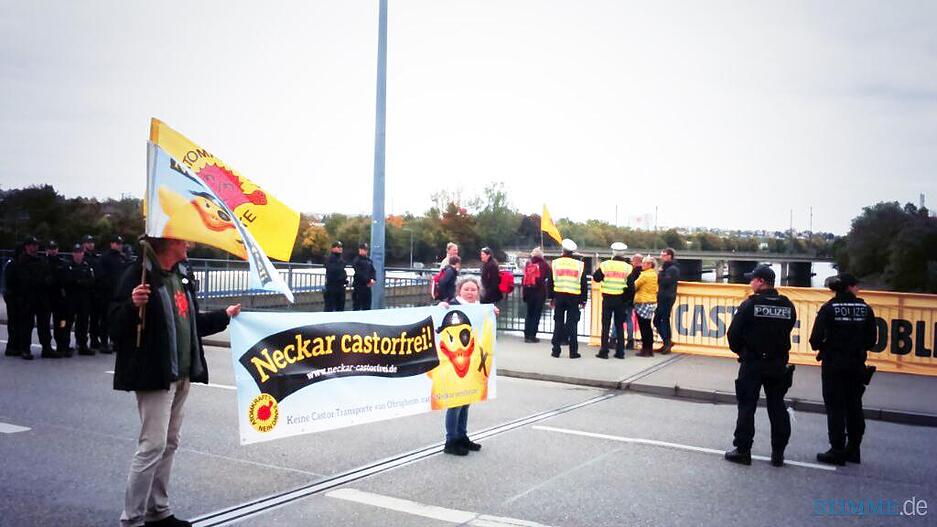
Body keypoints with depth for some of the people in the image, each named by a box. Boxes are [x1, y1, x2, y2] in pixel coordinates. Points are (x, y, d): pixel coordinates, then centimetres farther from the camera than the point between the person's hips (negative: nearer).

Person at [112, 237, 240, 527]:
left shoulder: (180, 275, 13)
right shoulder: (138, 275, -14)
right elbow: (116, 326, -17)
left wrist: (224, 316, 28)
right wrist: (133, 305, -35)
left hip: (182, 374, 9)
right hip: (155, 376, -9)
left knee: (169, 445, 14)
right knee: (152, 446, -8)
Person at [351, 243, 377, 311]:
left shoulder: (369, 261, 14)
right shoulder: (356, 260, -7)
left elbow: (373, 271, 13)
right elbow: (358, 273, -14)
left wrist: (373, 279, -8)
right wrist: (368, 281, -15)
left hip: (367, 286, 7)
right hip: (358, 286, -7)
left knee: (367, 306, 10)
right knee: (357, 306, -4)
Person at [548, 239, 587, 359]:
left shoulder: (556, 263, 3)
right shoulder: (579, 264, 1)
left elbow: (551, 282, 5)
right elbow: (583, 284, 2)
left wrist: (551, 297, 11)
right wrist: (583, 300, 9)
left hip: (559, 296, 1)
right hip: (574, 297, -1)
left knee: (558, 323, 7)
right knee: (573, 324, 2)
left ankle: (556, 350, 7)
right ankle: (573, 351, 1)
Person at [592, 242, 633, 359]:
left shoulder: (605, 264, -6)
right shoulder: (628, 267, -1)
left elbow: (595, 278, 0)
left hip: (608, 298, -1)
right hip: (621, 299, 2)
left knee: (606, 325, 4)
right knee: (619, 325, 9)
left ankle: (604, 351, 1)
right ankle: (620, 352, 10)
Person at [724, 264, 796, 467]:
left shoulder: (750, 304, -12)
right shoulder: (788, 306, 1)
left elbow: (734, 333, -11)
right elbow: (787, 332, 6)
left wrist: (739, 351, 7)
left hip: (752, 363, -4)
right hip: (778, 364, 4)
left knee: (747, 407, 3)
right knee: (777, 407, 11)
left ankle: (743, 450, 6)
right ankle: (778, 453, 15)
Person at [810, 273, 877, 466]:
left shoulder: (828, 309, -10)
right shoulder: (864, 309, -1)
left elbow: (816, 339, -14)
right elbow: (872, 340, 3)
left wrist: (822, 347, 7)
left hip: (833, 364, -3)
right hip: (857, 364, 3)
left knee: (835, 407, 2)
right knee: (854, 406, 13)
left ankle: (837, 451, 4)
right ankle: (853, 450, 20)